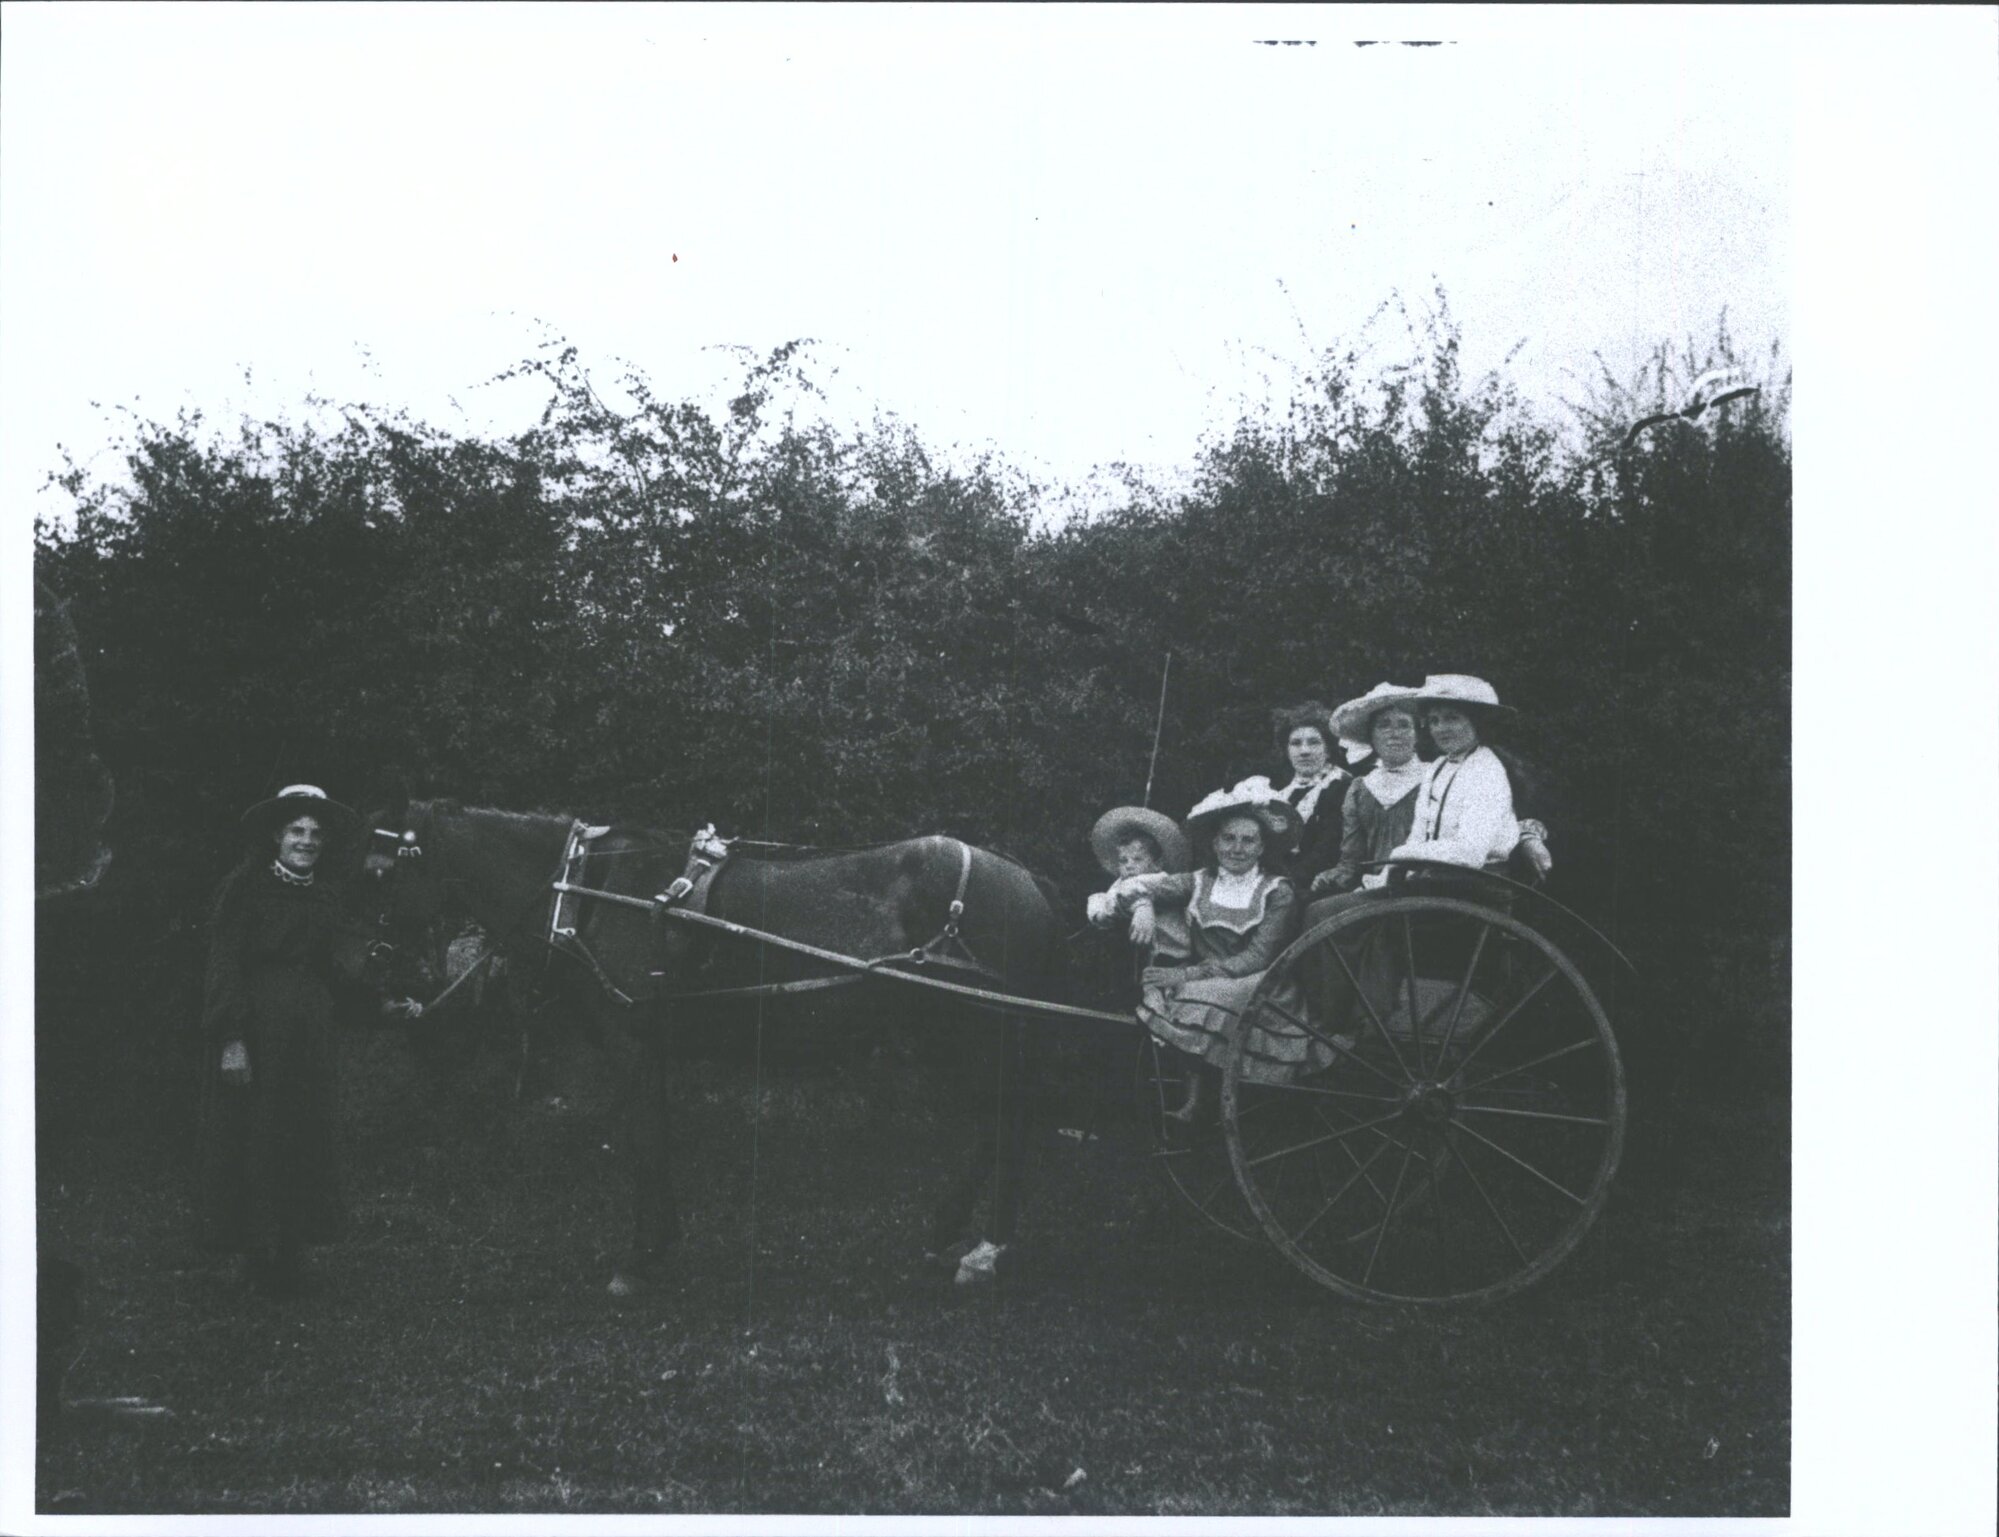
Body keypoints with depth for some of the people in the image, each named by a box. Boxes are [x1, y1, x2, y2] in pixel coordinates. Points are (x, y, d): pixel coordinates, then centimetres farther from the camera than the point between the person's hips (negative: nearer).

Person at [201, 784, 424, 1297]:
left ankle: (291, 1251, 14)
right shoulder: (247, 887, -6)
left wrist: (381, 1005, 7)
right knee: (257, 1138, -2)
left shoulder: (324, 899, 13)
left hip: (310, 1036, 6)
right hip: (257, 1030, -6)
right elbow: (225, 963, -11)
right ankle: (260, 1254, 6)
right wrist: (232, 1039, -19)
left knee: (307, 1138, 6)